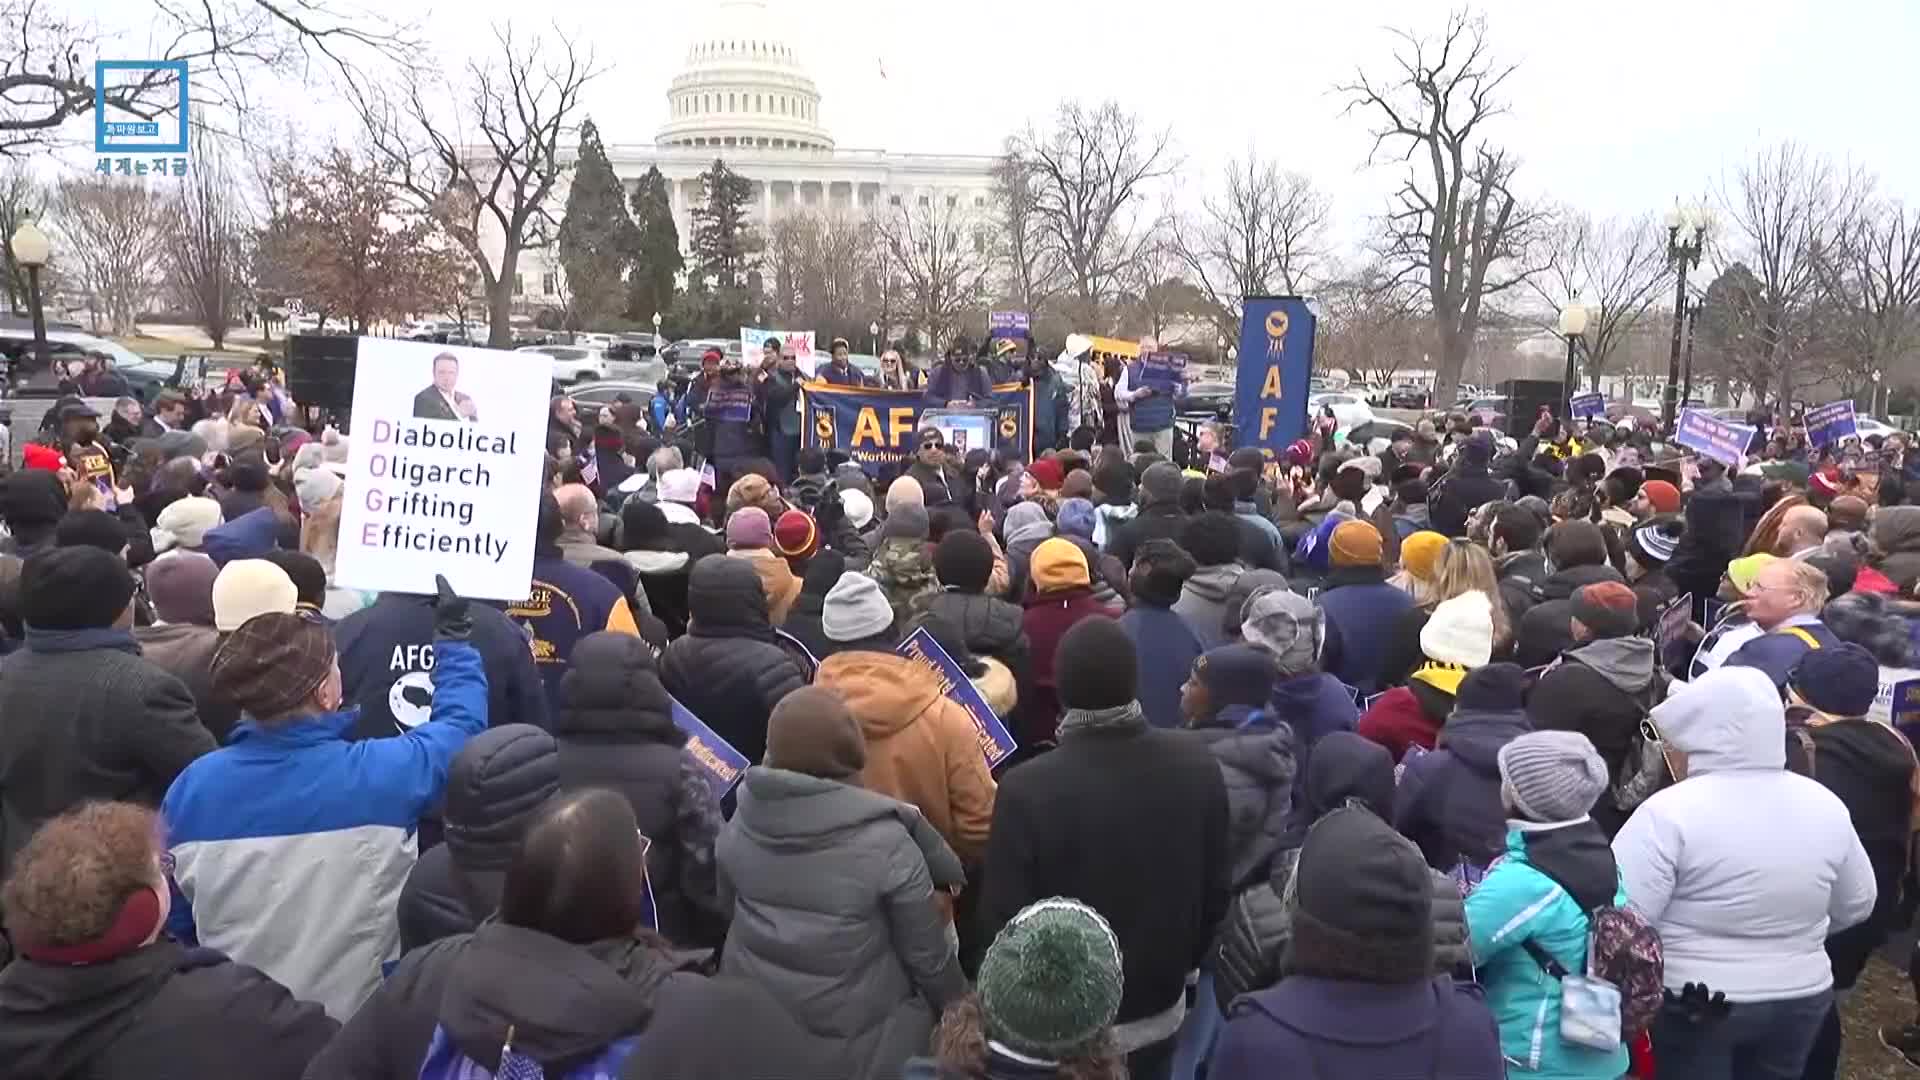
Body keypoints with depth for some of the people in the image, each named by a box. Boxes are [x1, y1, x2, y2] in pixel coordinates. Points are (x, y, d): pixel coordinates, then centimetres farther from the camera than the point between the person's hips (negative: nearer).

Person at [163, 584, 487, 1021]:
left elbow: (173, 921, 0)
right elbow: (462, 720, -4)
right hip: (360, 1022, -3)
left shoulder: (192, 785, -13)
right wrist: (453, 637, 10)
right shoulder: (381, 774, -23)